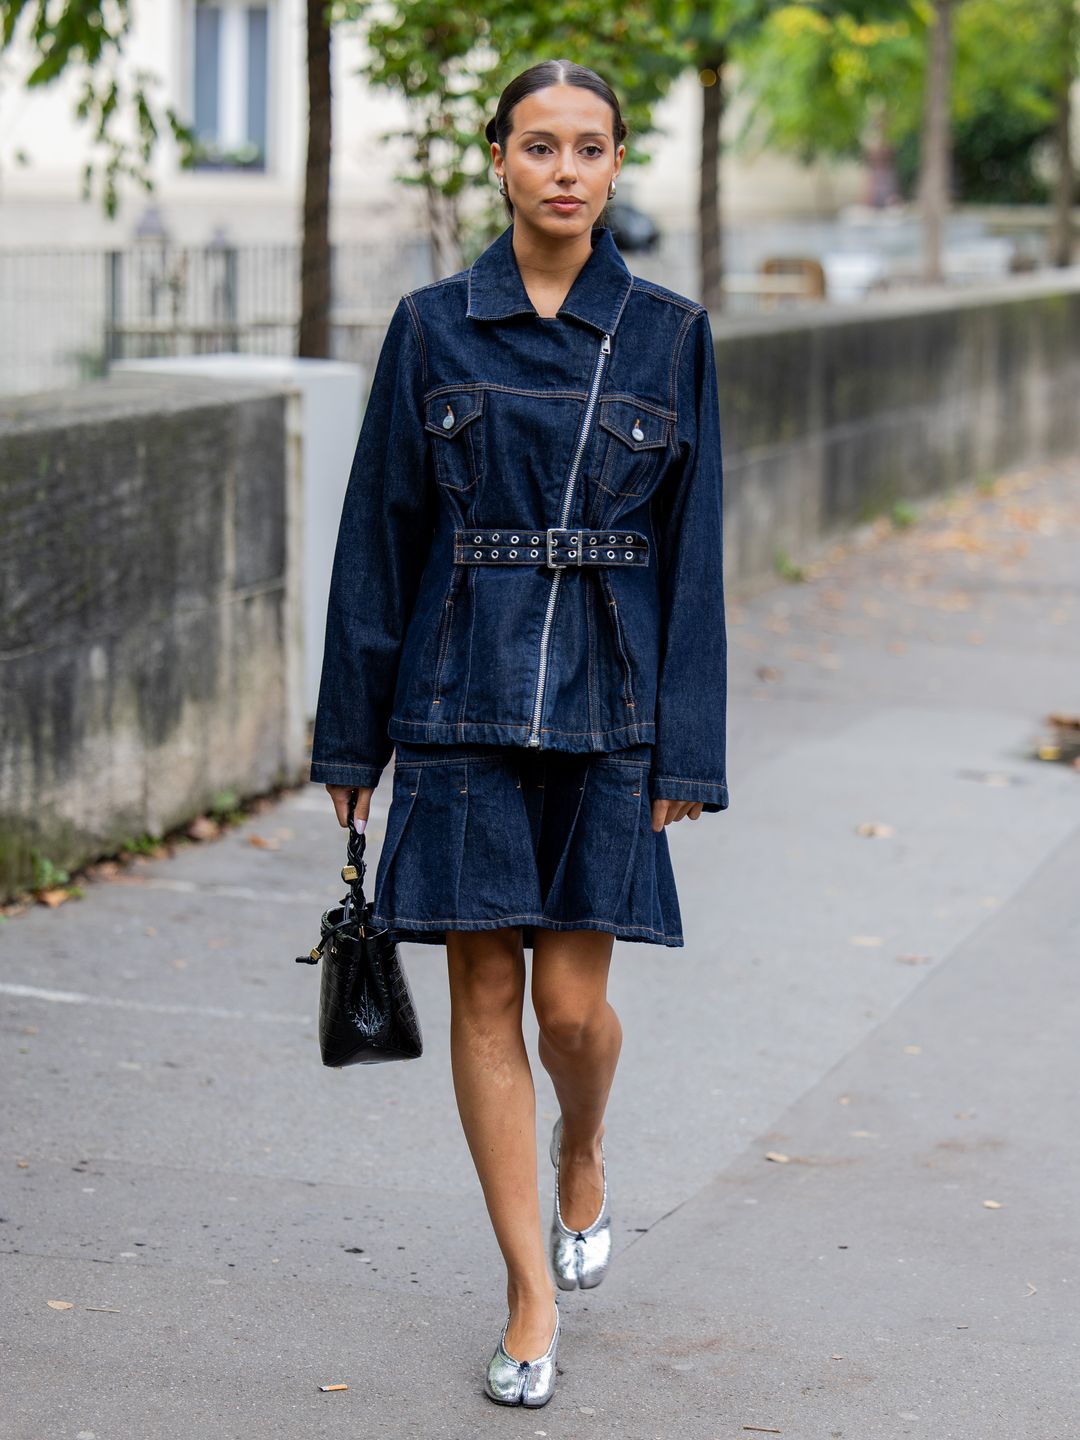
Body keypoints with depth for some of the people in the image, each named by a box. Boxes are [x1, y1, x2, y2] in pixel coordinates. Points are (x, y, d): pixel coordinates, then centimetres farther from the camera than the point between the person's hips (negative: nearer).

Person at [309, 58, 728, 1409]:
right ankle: (530, 1295, 12)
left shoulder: (669, 334, 3)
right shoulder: (433, 325, 2)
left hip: (609, 702, 0)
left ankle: (583, 1161, 33)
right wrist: (352, 732, 2)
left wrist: (686, 751, -3)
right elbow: (378, 529, 4)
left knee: (573, 1000, -1)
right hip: (462, 691, 0)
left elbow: (692, 550, 2)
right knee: (485, 990, 2)